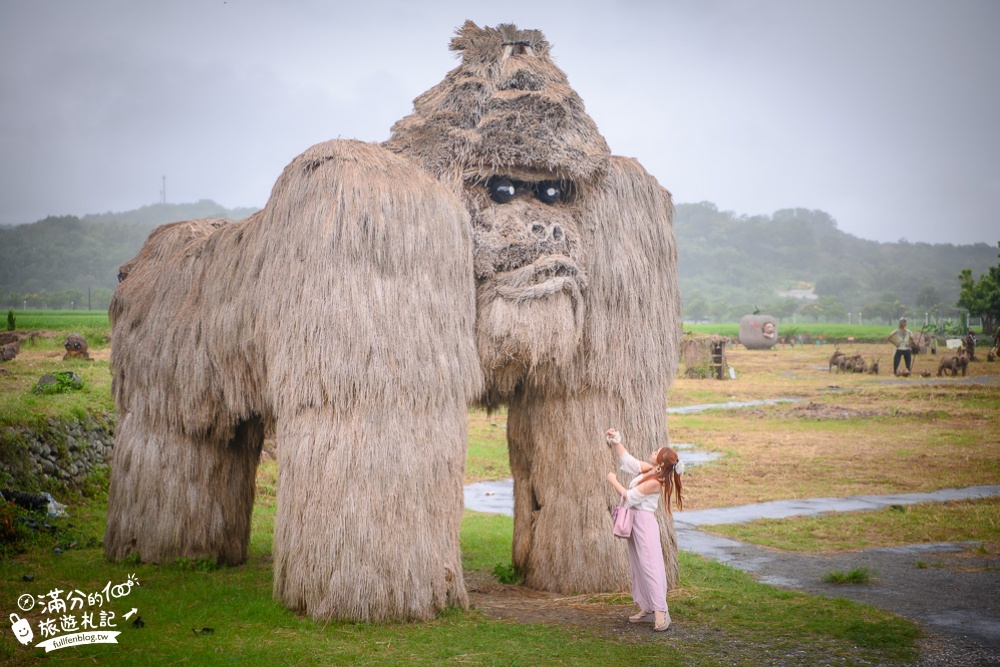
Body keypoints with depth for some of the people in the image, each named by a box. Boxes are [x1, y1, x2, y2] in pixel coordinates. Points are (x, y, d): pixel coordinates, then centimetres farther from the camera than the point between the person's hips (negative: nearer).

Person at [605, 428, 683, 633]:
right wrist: (616, 441, 7)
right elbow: (626, 458, 16)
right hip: (634, 520, 10)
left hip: (644, 523, -10)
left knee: (650, 566, -11)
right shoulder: (646, 470, 4)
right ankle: (647, 609, 20)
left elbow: (629, 497, -16)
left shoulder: (654, 482, -21)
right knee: (637, 567, 13)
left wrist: (613, 481, -4)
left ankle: (661, 612, -11)